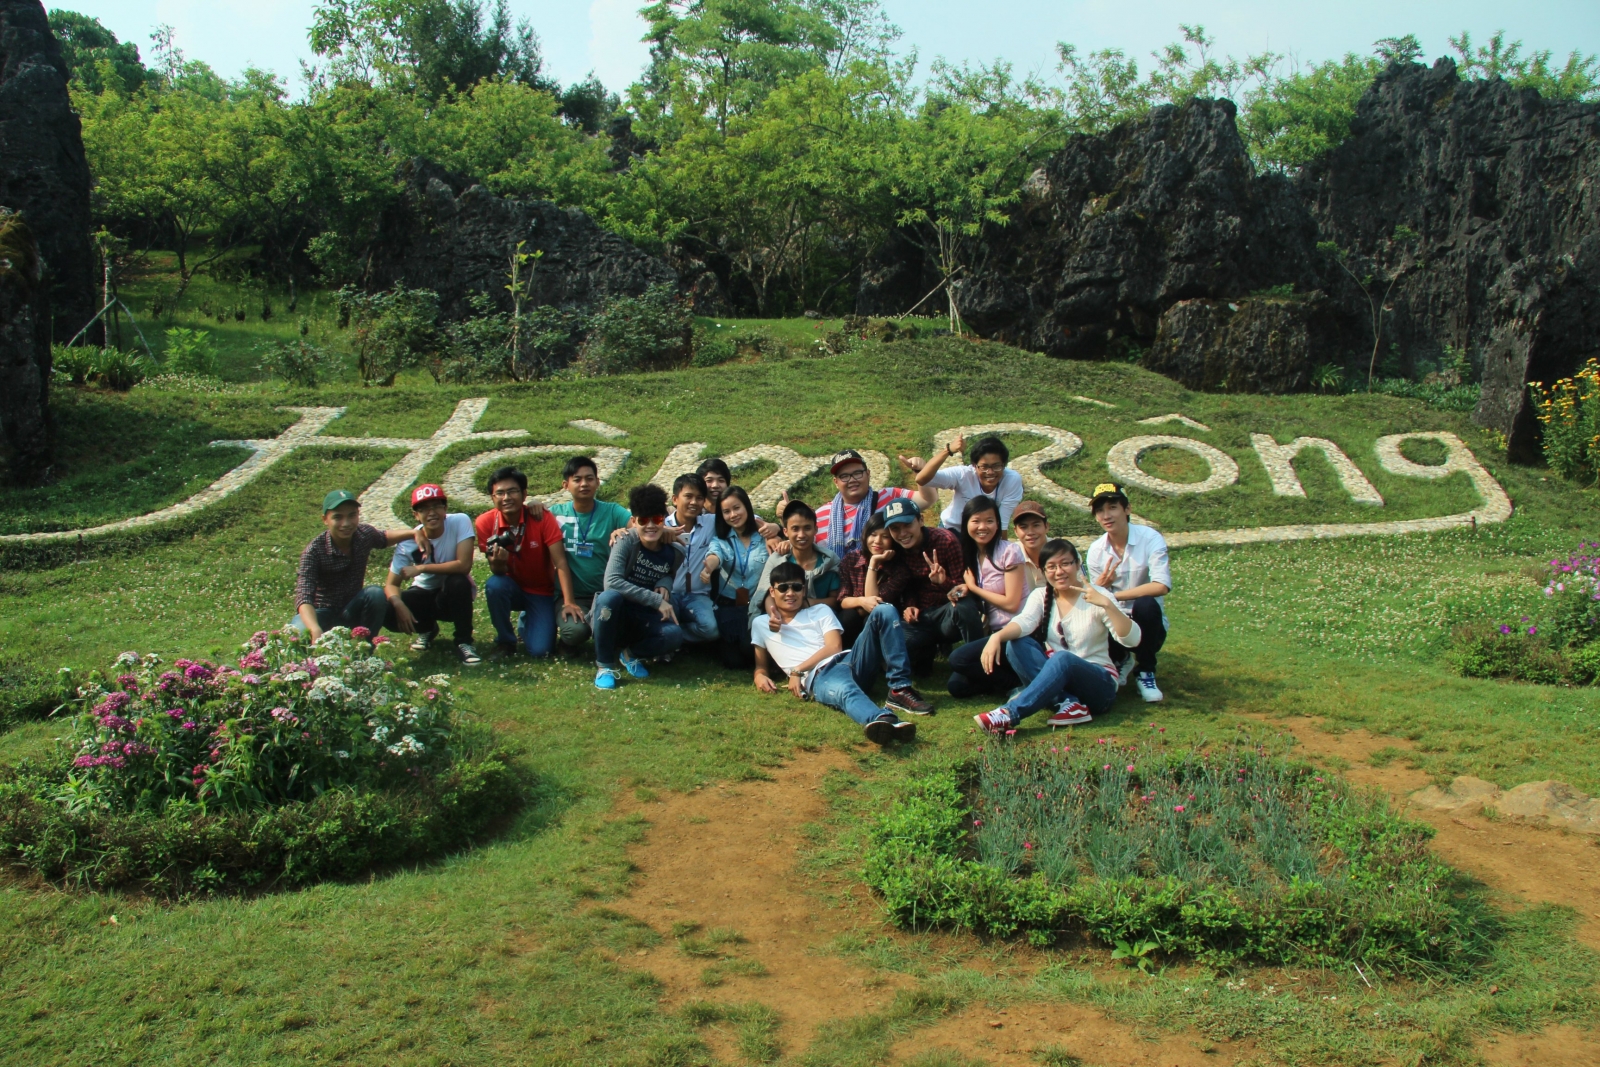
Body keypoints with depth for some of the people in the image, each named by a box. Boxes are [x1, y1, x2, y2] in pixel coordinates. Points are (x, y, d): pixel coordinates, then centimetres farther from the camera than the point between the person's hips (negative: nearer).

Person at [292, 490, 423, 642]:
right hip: (321, 614, -4)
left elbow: (383, 538, 16)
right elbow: (304, 596, -37)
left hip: (351, 612, 4)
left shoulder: (364, 534, -11)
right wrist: (316, 631, -56)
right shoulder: (314, 551, -26)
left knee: (376, 593, -26)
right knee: (299, 632, -36)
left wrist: (413, 533, -3)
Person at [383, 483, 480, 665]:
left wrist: (421, 568, -28)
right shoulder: (408, 542, -17)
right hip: (424, 594, 2)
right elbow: (391, 583, -14)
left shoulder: (460, 522, -23)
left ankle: (464, 642, -14)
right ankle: (427, 629, 11)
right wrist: (399, 605, -36)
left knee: (458, 581, -36)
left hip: (455, 596, -2)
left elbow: (464, 565, -31)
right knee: (387, 613, -25)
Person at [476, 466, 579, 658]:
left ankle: (529, 621, 19)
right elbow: (498, 573, -10)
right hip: (512, 587, 1)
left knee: (540, 650, -18)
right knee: (494, 585, -34)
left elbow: (560, 562, -21)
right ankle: (505, 640, -8)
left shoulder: (542, 518, -20)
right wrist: (497, 562, -35)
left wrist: (568, 602, -31)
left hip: (541, 592, -1)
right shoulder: (485, 523, -15)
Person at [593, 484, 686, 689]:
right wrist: (656, 600, -30)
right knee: (610, 596, -37)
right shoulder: (627, 541, -16)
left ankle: (632, 654, 5)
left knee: (674, 634, -29)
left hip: (645, 619, 3)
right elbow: (612, 581, -29)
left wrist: (664, 585, -11)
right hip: (615, 614, -3)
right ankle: (605, 665, -15)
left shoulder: (675, 552, -5)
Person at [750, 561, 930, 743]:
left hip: (847, 660, 4)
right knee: (845, 691, -42)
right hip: (819, 676, -4)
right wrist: (760, 676, 0)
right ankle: (884, 721, -76)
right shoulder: (760, 624, 25)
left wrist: (797, 671, -4)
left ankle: (900, 690, -27)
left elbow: (834, 647, 9)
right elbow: (761, 665, 27)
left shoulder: (820, 611, 25)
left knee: (884, 611, -17)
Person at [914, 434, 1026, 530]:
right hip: (953, 530, -1)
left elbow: (1002, 525, -19)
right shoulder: (963, 475, -28)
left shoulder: (1013, 480, -26)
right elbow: (921, 479, -41)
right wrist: (948, 450, -51)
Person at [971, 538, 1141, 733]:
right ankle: (1068, 702, -28)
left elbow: (1132, 639, -18)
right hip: (1057, 677, 4)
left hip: (1097, 684, -4)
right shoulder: (1041, 596, 3)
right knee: (1016, 643, -20)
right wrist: (997, 636, -41)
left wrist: (1107, 604, -34)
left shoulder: (1096, 596, -8)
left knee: (1062, 659, -35)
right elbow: (1024, 621, -19)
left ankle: (1010, 714, -44)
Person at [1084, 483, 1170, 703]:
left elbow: (1162, 586, -29)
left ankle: (1146, 672, -10)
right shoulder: (1096, 550, -3)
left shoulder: (1150, 539, -15)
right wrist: (1099, 587, -27)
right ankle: (1120, 660, 9)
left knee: (1146, 605, -35)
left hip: (1146, 624, -3)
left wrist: (1112, 596, -32)